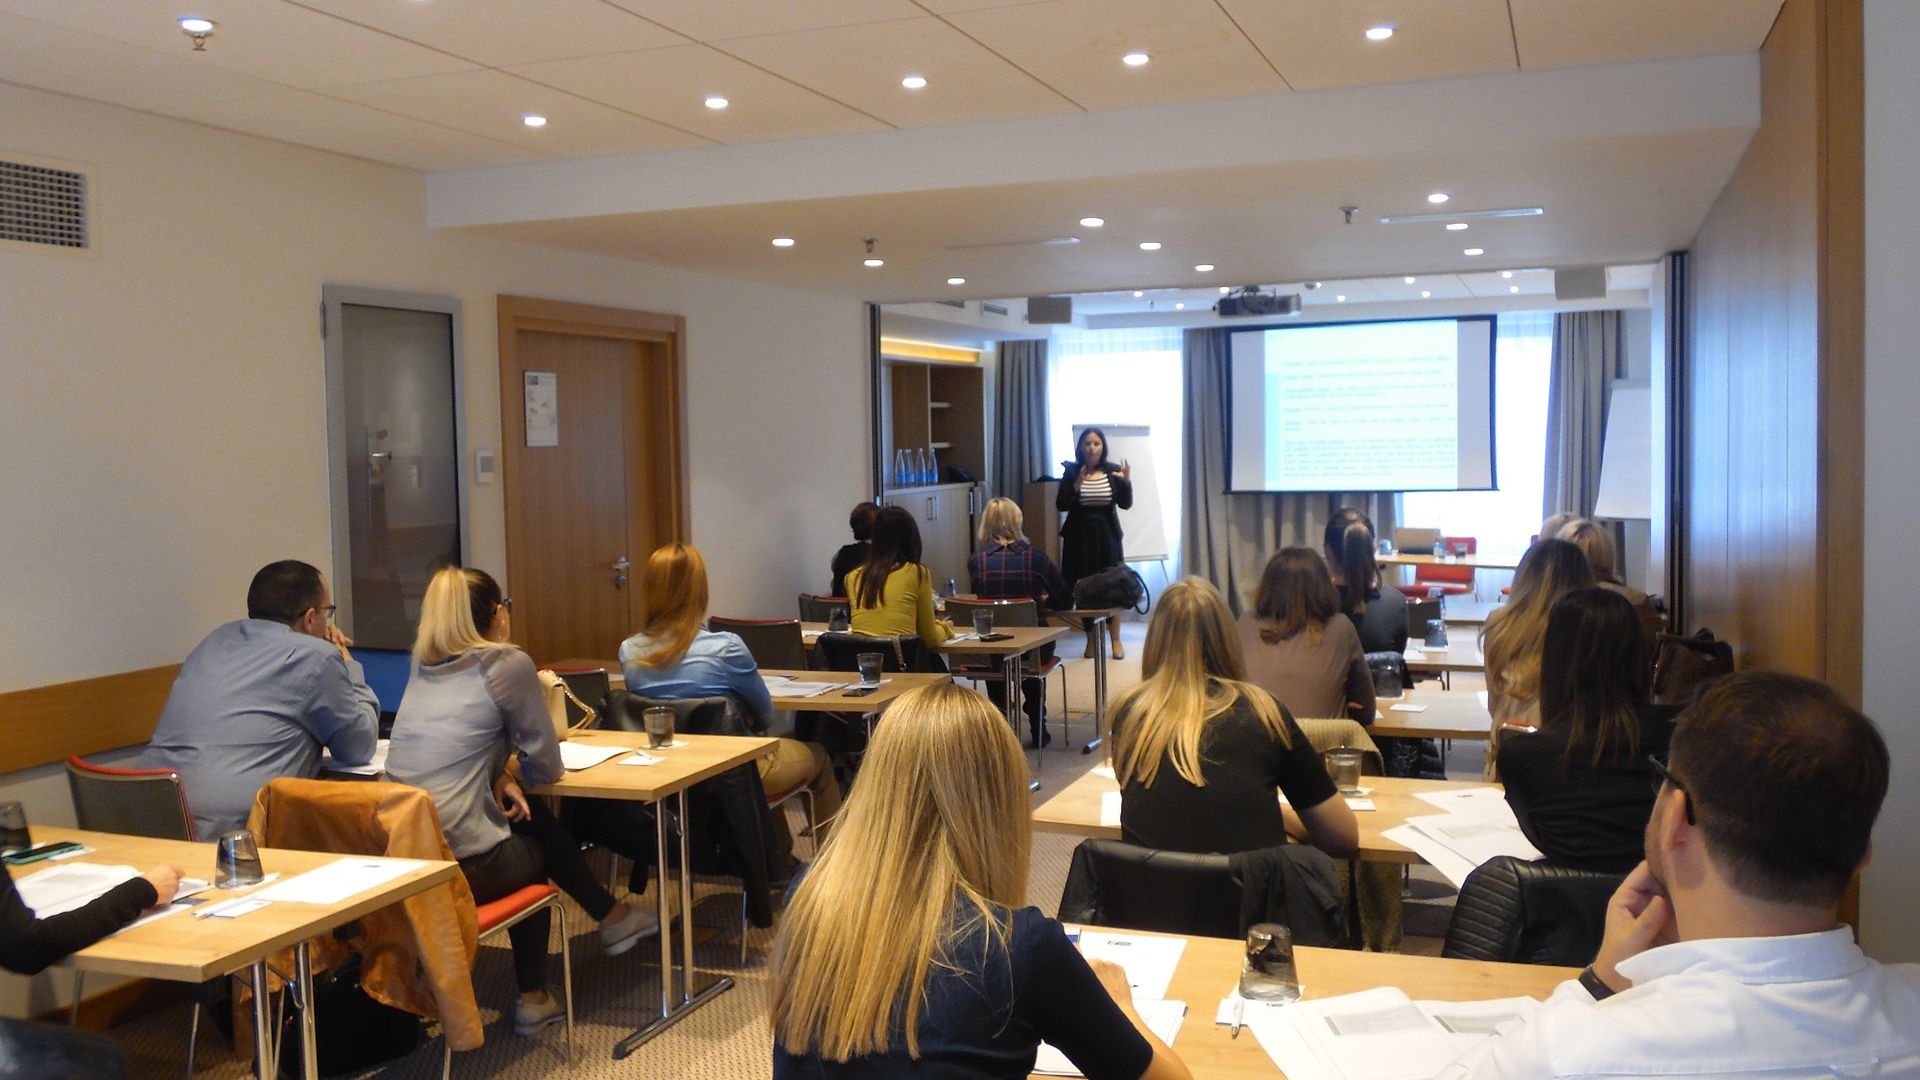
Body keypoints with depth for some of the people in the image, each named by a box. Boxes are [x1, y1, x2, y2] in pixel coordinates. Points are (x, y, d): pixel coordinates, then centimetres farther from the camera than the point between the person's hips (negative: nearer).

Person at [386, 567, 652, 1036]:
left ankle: (597, 928, 34)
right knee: (535, 852, 26)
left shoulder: (423, 666, 13)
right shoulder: (509, 664, -7)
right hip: (460, 863, -6)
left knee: (530, 817, 25)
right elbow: (547, 768, -1)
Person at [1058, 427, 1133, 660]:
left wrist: (1127, 482, -19)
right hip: (1079, 536, 0)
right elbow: (1060, 505, -7)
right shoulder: (1071, 472, -1)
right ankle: (1091, 640, 11)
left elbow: (1125, 504, -2)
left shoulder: (1113, 471, 1)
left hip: (1106, 535, 0)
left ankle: (1116, 641, 5)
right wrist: (1077, 486, -21)